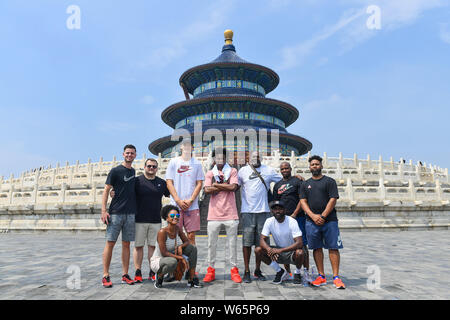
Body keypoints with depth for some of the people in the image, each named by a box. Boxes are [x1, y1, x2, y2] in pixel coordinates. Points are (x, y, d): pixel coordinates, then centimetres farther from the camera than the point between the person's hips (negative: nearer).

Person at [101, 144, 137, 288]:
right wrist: (104, 210, -13)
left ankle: (125, 275, 14)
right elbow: (106, 191, -4)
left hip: (130, 213, 5)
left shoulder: (133, 171, 15)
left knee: (126, 244, 7)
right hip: (115, 212, -5)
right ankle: (105, 276, 7)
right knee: (110, 243, -2)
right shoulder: (115, 171, 0)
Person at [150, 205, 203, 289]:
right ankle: (159, 275, -5)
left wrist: (180, 247, -17)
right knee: (172, 262, -40)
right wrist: (181, 258, -25)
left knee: (192, 248, -7)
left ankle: (192, 280, -2)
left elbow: (187, 241, 4)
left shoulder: (178, 228, -5)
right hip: (157, 261, -7)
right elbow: (164, 253, -25)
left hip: (171, 257, 7)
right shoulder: (162, 232, -25)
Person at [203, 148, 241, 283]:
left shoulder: (232, 171, 7)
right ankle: (210, 270, 17)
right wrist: (225, 185, -7)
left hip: (230, 214, -1)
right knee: (211, 244, 6)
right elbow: (207, 190, -5)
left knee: (232, 243, 5)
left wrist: (216, 184, -5)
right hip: (214, 214, 1)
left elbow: (233, 187, -10)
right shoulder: (210, 173, 10)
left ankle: (234, 270, 15)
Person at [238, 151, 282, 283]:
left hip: (263, 211, 2)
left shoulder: (268, 170, 12)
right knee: (247, 242, -1)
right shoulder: (243, 171, 8)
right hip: (247, 211, -2)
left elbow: (283, 180, 18)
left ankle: (257, 270, 23)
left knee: (261, 243, 8)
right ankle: (247, 271, 10)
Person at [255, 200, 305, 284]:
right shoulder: (269, 221, -11)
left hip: (292, 251, -3)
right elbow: (262, 240, -15)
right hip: (278, 251, 3)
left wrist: (280, 250, -38)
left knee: (300, 253, -36)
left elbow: (300, 243, -30)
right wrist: (269, 249, -37)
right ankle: (280, 271, 2)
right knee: (258, 250, -17)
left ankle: (297, 273, -1)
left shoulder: (292, 222, -21)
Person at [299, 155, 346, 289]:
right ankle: (321, 276, 14)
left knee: (333, 247, -3)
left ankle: (336, 277, 3)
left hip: (329, 220, -2)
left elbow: (333, 200, -3)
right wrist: (313, 216, -9)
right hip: (311, 221, 3)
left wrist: (323, 216, -11)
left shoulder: (330, 181, 6)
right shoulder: (305, 184, 15)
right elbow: (303, 201, 6)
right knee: (317, 248, 6)